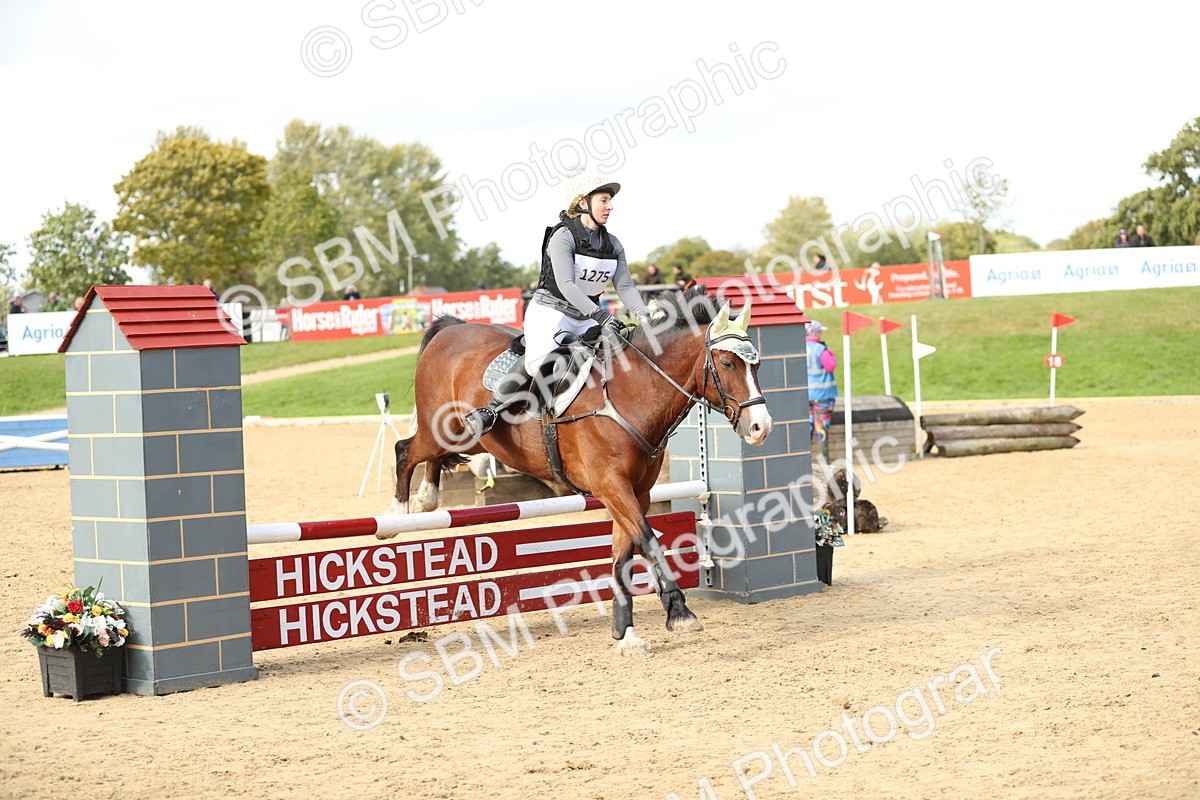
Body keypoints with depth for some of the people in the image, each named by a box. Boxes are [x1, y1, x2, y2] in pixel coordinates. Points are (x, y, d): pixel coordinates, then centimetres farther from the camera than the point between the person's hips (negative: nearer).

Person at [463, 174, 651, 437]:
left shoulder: (613, 245, 8)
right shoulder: (563, 237, -12)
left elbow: (625, 286, 3)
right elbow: (566, 285, -24)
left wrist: (643, 316, -17)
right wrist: (600, 316, -34)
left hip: (585, 319, 7)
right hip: (550, 312, -7)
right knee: (539, 358, -32)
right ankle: (492, 410, -22)